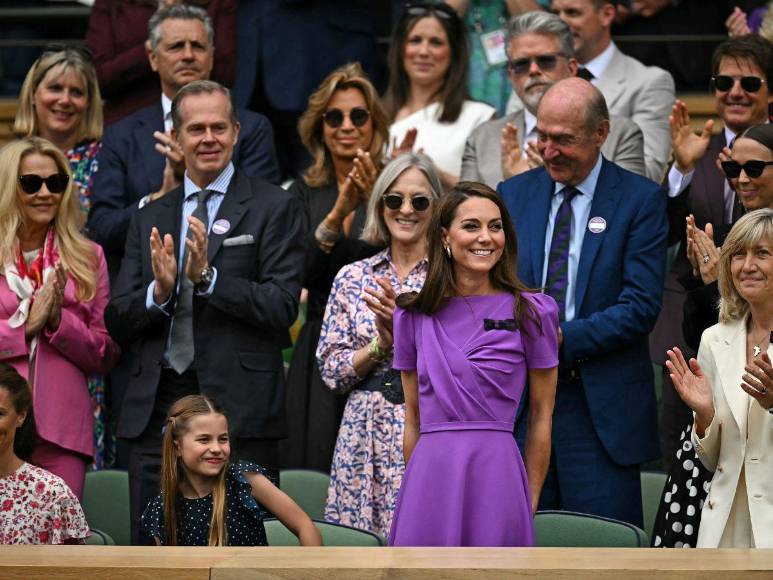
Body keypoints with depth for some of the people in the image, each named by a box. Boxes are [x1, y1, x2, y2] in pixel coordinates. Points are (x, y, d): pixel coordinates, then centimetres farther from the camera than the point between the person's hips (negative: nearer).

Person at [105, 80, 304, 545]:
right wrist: (159, 291, -9)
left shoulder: (274, 208, 3)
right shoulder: (150, 219, 16)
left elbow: (282, 307, -7)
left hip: (238, 408, -4)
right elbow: (118, 323, 12)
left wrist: (207, 276, -17)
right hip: (156, 409, 4)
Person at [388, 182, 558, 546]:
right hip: (430, 476, 2)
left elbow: (541, 417, 3)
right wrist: (415, 491, 11)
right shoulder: (413, 315, 7)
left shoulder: (531, 312, 0)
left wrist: (529, 505, 3)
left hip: (496, 473, -2)